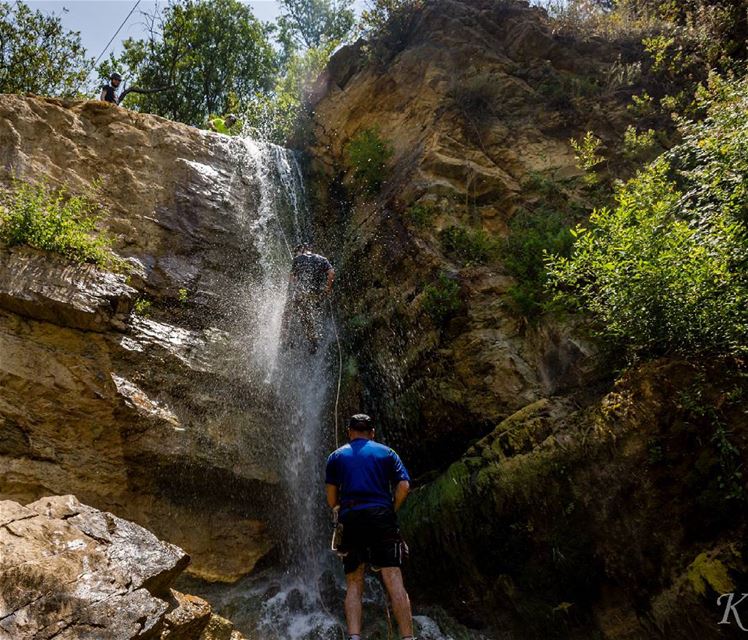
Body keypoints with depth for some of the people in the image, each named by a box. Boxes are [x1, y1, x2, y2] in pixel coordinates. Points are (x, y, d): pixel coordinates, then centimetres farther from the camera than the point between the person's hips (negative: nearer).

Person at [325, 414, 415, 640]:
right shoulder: (386, 453, 14)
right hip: (381, 517, -1)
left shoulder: (337, 456, 16)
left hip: (350, 520, 1)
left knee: (354, 584, 5)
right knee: (394, 580, -5)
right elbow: (404, 486, 2)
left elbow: (331, 497, 10)